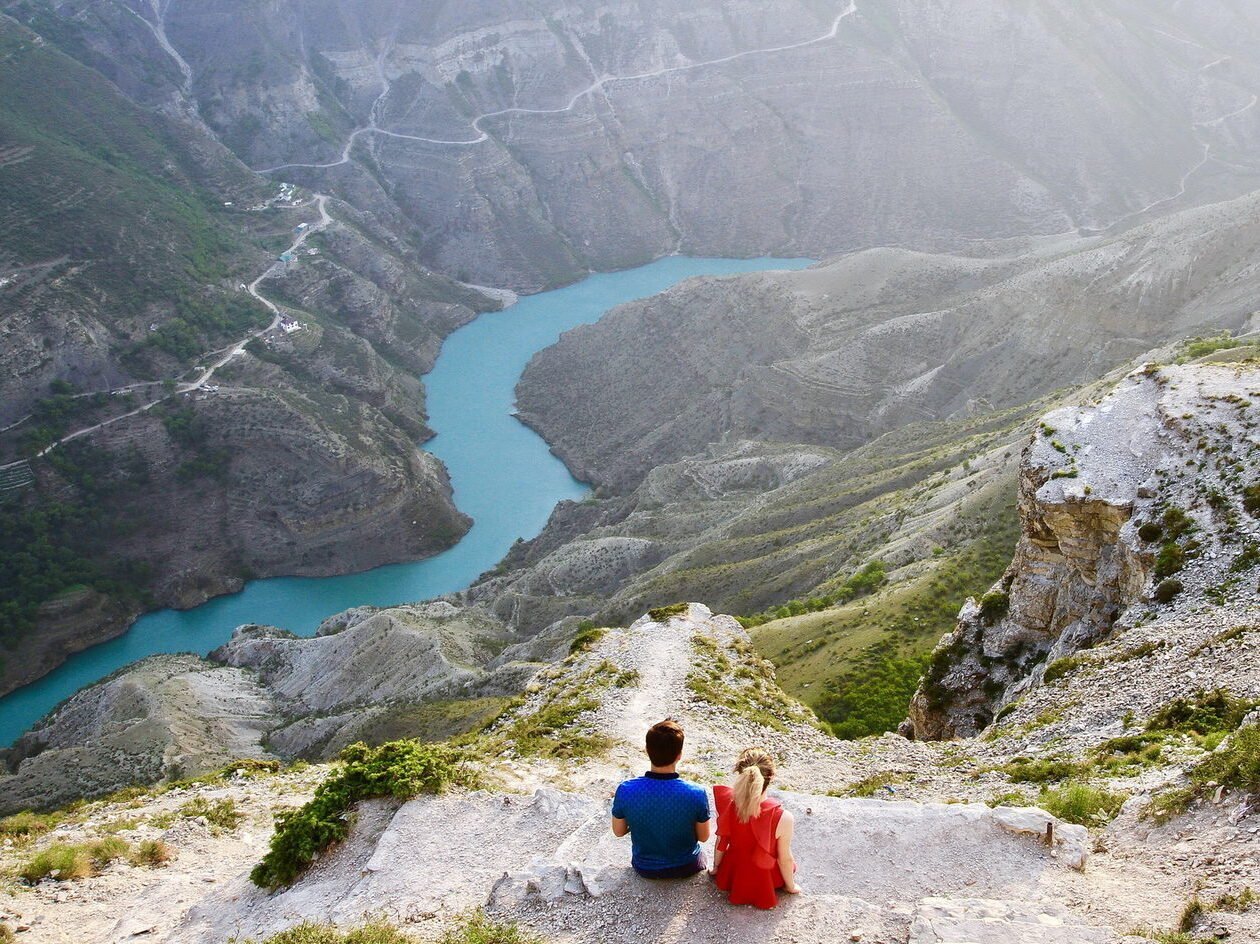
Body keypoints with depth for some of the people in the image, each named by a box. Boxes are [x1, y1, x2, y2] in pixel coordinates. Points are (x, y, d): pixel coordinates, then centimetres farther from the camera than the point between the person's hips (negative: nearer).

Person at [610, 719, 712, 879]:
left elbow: (618, 831, -9)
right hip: (686, 868, -1)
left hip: (645, 869, 1)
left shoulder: (625, 791, -27)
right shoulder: (697, 794, -31)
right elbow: (703, 837, -13)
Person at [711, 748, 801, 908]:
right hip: (763, 883, -2)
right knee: (790, 865, 31)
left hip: (731, 875, 2)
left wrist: (715, 867, 12)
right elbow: (785, 859, -19)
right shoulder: (782, 818, -35)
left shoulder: (726, 802, -26)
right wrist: (790, 886, 2)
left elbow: (721, 841, -9)